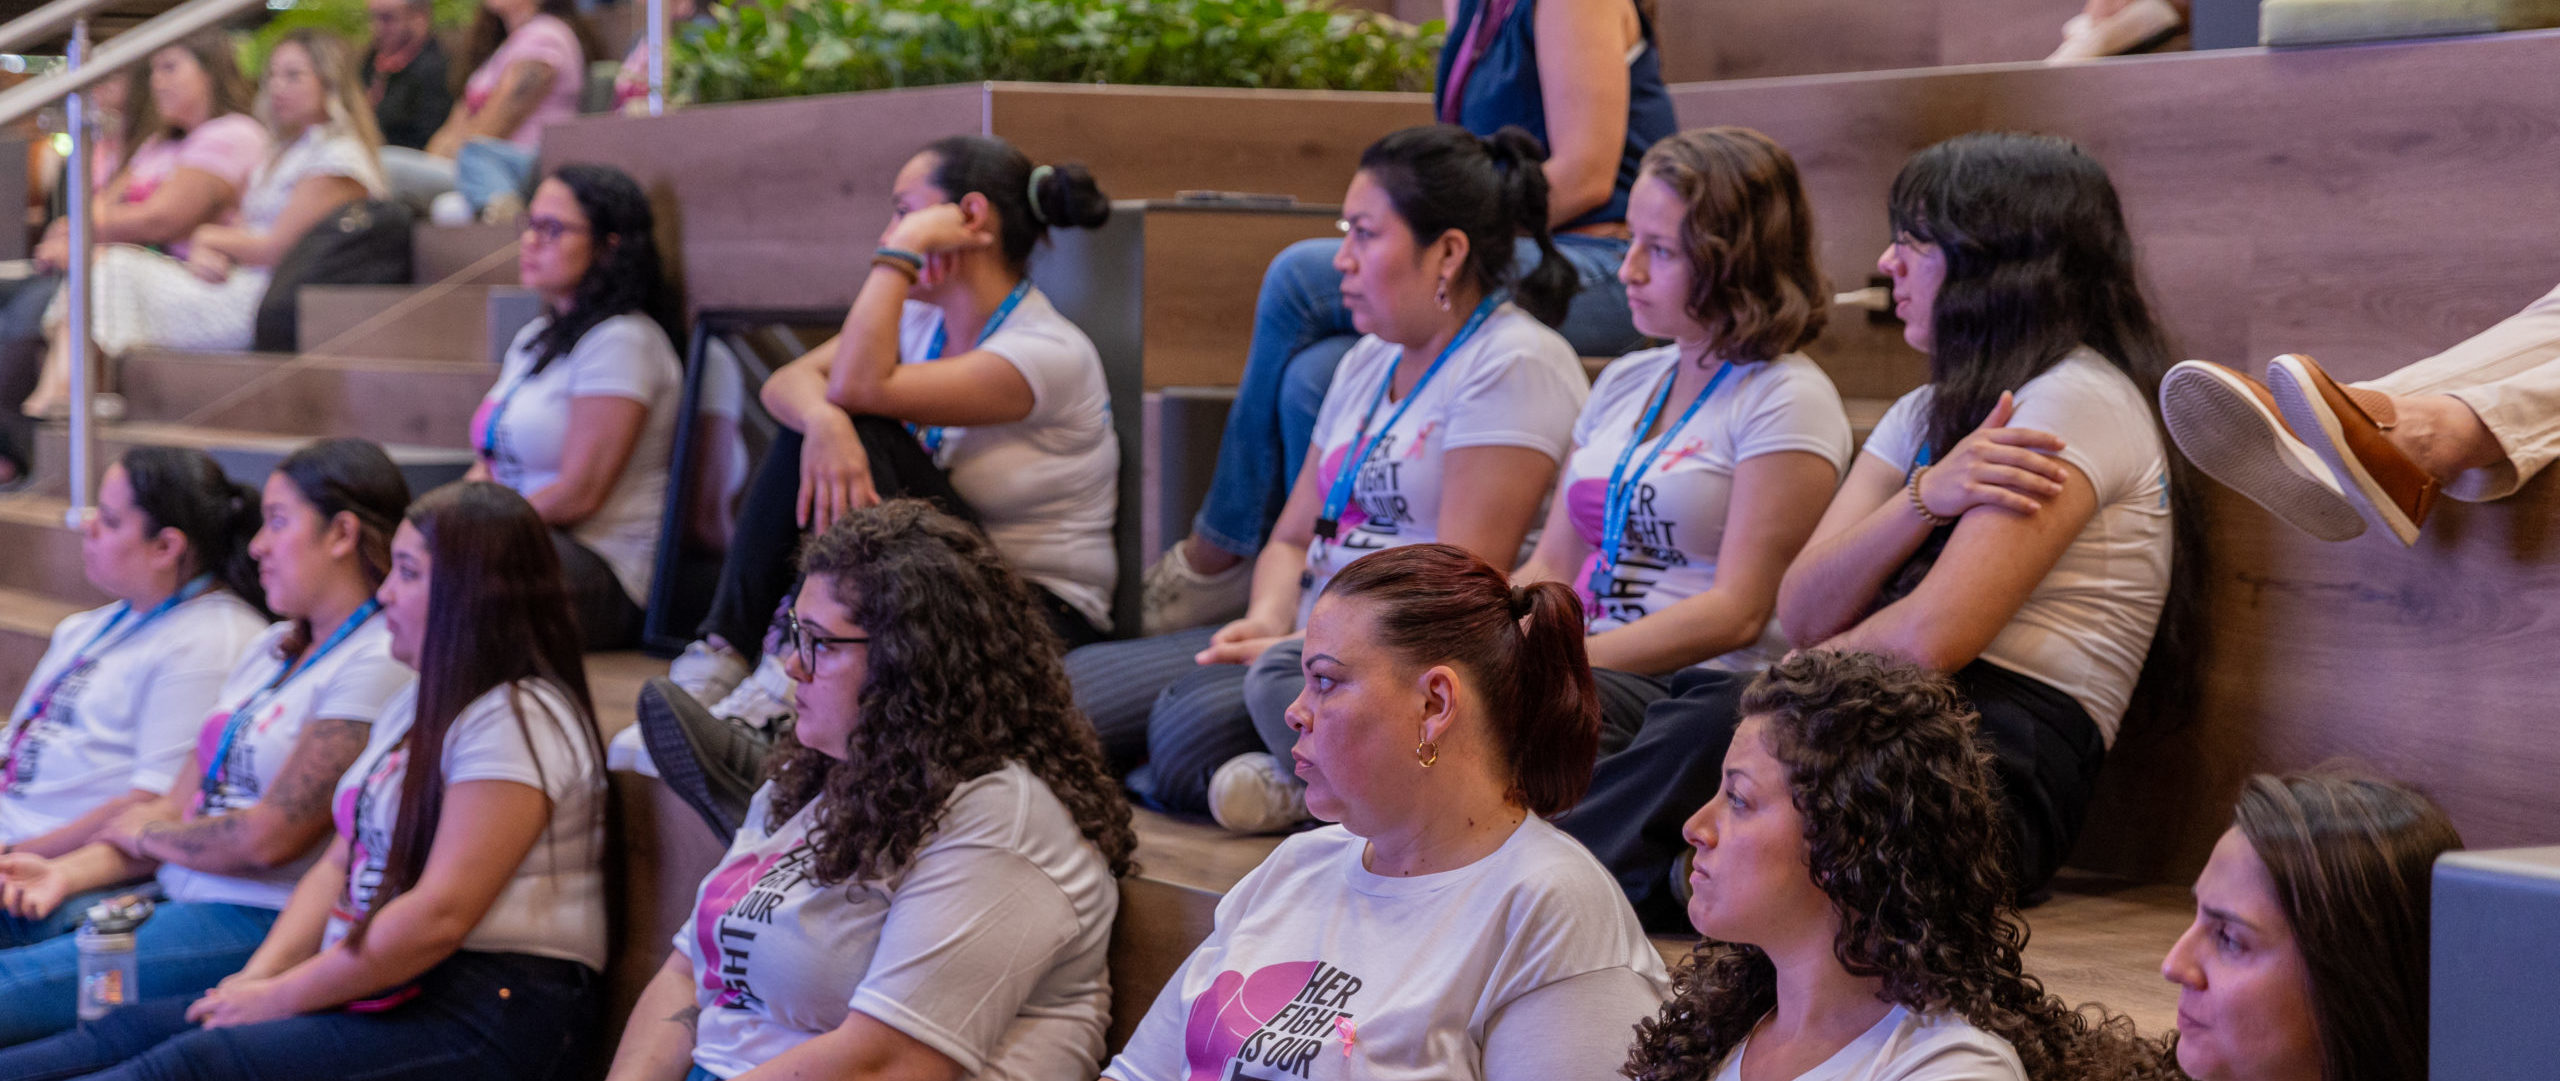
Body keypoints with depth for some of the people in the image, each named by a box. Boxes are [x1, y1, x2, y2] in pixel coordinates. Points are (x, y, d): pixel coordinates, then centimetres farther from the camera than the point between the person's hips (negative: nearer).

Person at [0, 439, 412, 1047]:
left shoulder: (380, 666, -12)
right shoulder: (273, 649, 20)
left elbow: (271, 837, -17)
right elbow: (180, 804, 15)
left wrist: (145, 833, 1)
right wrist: (69, 871, -2)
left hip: (263, 926, -9)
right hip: (181, 897, 9)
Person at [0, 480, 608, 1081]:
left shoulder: (518, 720, -13)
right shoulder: (420, 705, 21)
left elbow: (440, 915, -20)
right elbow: (342, 861, 17)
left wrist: (282, 997, -13)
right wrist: (259, 976, 0)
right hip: (386, 985, 10)